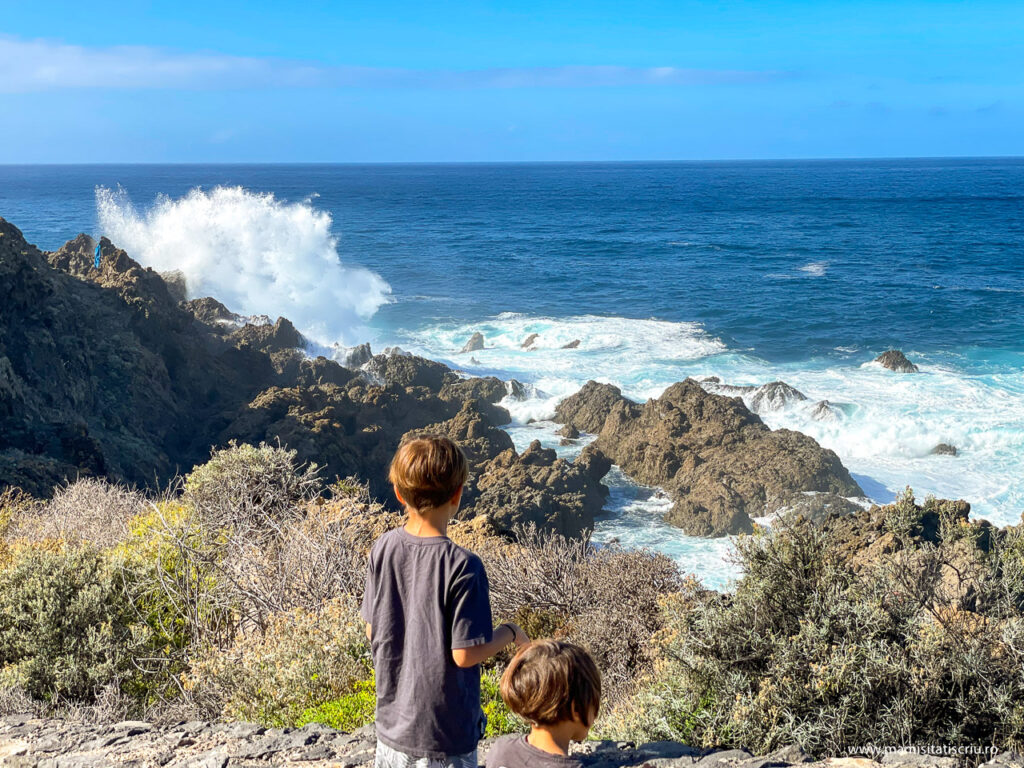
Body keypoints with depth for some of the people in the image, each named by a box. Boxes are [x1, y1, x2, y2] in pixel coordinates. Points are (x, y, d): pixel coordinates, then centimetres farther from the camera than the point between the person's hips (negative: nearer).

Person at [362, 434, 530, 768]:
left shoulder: (382, 549, -7)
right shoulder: (463, 566, -24)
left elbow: (372, 631, 2)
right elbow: (465, 654, -20)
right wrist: (510, 633, -3)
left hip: (392, 721, 5)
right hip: (444, 731, -5)